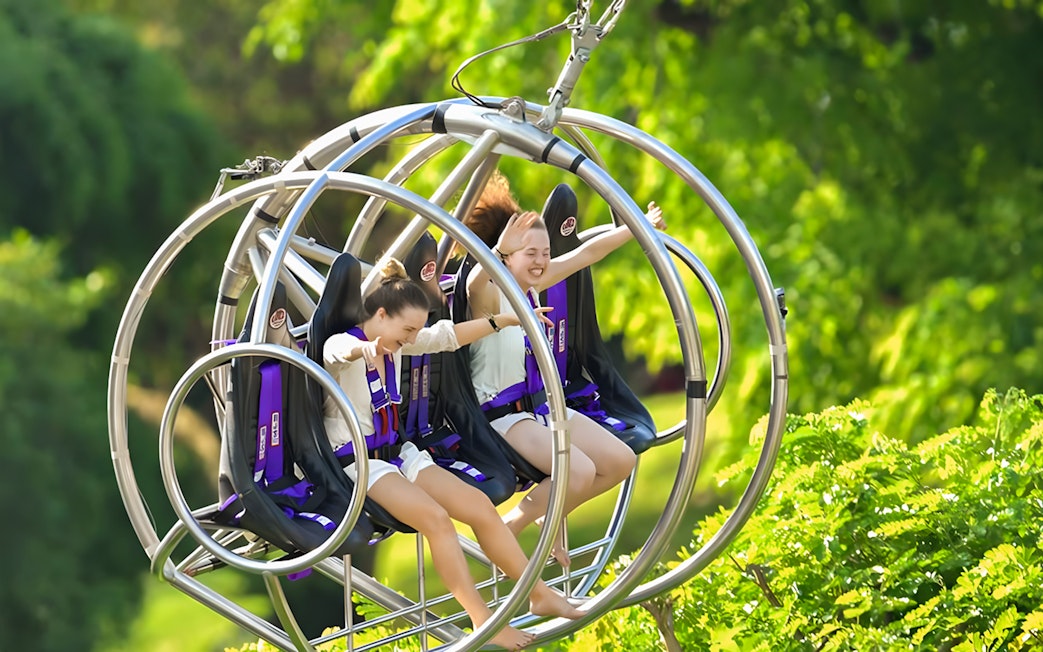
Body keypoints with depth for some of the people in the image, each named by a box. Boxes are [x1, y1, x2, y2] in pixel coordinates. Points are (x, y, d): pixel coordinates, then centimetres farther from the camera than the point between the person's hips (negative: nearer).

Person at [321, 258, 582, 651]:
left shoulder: (396, 343, 8)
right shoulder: (341, 347, -17)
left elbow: (448, 336, 13)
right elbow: (341, 350, -41)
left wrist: (507, 319, 10)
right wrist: (365, 348, -66)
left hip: (395, 452, 8)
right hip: (356, 462, -8)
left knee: (480, 505, -5)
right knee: (435, 517, -28)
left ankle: (541, 595, 6)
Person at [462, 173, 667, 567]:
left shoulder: (532, 286, 6)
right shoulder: (489, 295, -17)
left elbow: (585, 254, 15)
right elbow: (474, 284, -43)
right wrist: (498, 251, -62)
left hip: (543, 405, 9)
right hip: (502, 414, -9)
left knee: (621, 461, 3)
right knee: (580, 472, -27)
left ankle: (551, 515, 21)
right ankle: (506, 530, -7)